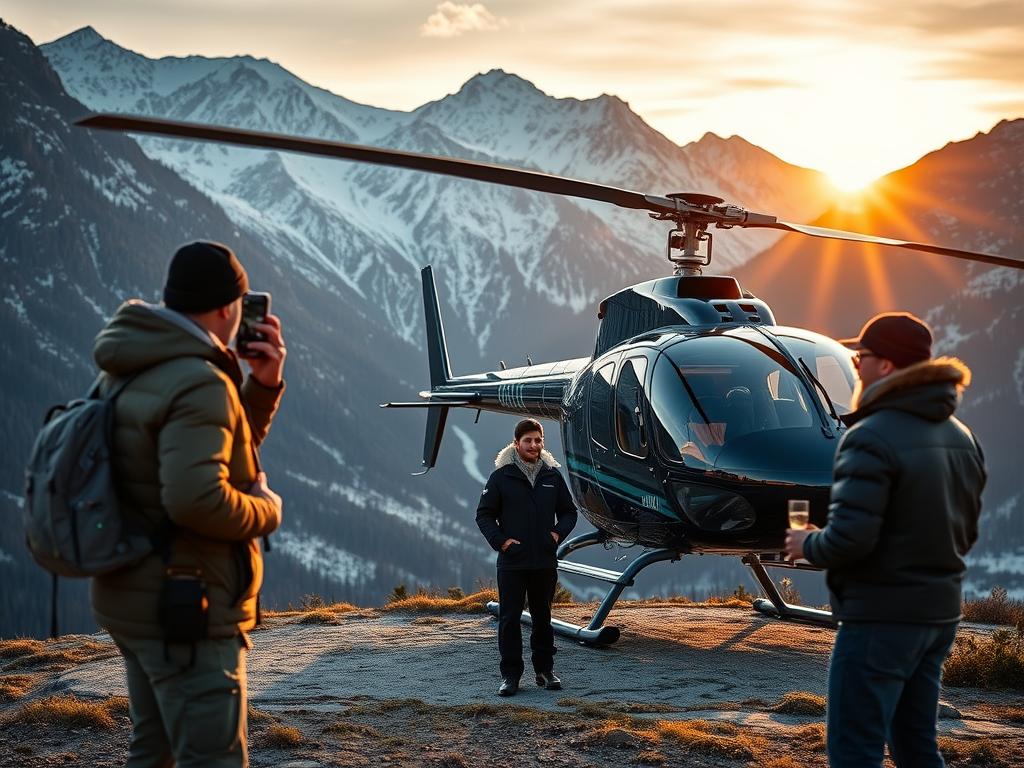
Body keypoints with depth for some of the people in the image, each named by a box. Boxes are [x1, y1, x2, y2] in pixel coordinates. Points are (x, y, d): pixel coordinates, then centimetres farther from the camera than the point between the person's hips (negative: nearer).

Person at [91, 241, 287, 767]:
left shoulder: (132, 372, 10)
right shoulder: (199, 384, -20)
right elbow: (197, 498, -31)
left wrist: (263, 385, 7)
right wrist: (268, 510, -13)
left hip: (136, 601, 10)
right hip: (185, 610, -10)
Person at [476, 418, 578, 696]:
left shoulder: (552, 476, 6)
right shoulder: (501, 477, -2)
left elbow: (569, 511, 16)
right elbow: (484, 514, 1)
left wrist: (558, 533, -2)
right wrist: (500, 541, -11)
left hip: (545, 562, 3)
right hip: (512, 562, -3)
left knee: (543, 618, 12)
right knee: (509, 618, 0)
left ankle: (545, 669, 21)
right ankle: (510, 675, 5)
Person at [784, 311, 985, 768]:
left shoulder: (872, 438, -18)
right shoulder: (960, 437, 9)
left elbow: (849, 539, -24)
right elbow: (965, 534, 14)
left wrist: (807, 546, -4)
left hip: (881, 615, -8)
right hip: (939, 613, 9)